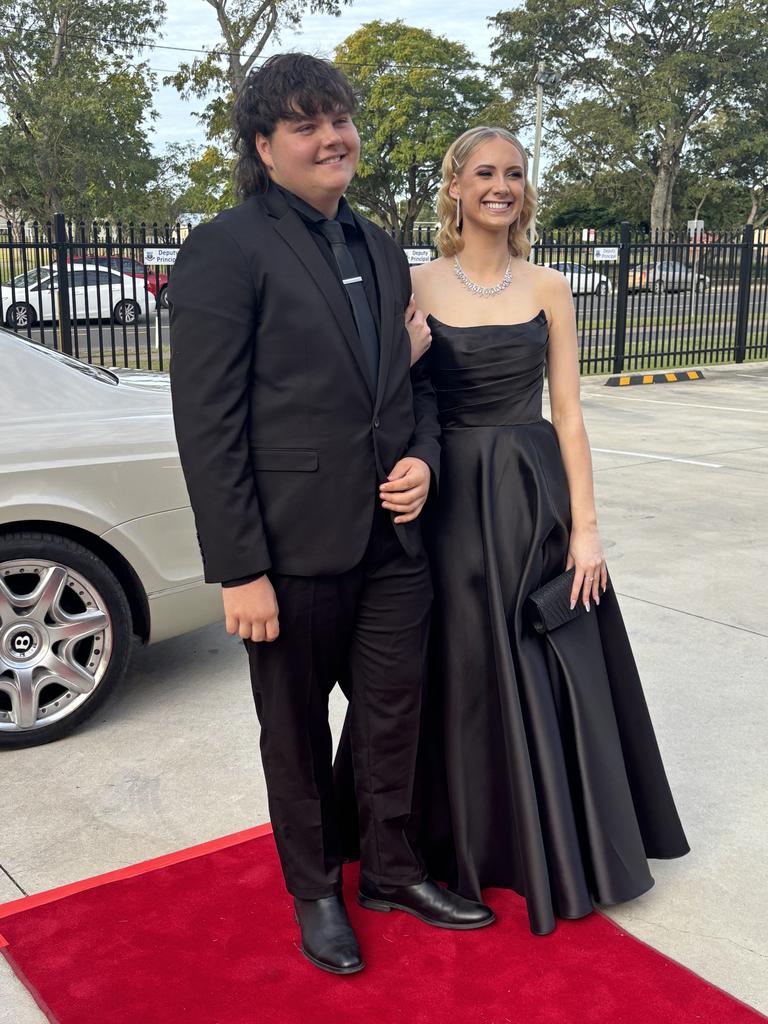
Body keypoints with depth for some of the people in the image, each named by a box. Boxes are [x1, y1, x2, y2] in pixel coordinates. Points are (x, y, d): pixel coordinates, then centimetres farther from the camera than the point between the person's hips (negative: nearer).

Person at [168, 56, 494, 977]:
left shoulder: (379, 250, 11)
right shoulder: (225, 251, -11)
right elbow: (207, 425, -15)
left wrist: (423, 458, -2)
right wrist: (240, 569, -17)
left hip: (395, 538, 6)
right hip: (296, 549, -6)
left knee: (392, 719, 17)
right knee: (298, 732, 14)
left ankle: (390, 870, 39)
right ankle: (314, 891, 36)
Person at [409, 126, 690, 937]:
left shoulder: (548, 290, 4)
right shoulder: (417, 287, -1)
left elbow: (567, 412, 1)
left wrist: (584, 526, -3)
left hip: (537, 495, 2)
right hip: (455, 499, -1)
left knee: (557, 675, 8)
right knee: (468, 676, 9)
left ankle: (562, 845, 30)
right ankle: (479, 840, 30)